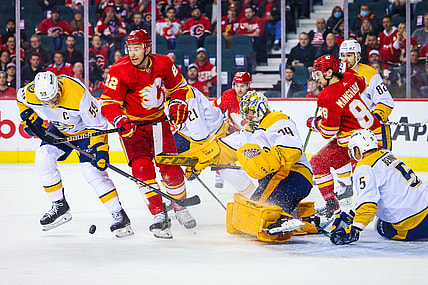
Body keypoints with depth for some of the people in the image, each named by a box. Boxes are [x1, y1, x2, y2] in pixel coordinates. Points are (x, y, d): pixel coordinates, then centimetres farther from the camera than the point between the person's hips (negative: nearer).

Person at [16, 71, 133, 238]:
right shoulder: (30, 93, -26)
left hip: (85, 128, -5)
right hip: (59, 129, 5)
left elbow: (97, 124, -27)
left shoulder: (78, 95, -39)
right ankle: (60, 207, 3)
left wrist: (100, 149, -33)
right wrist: (28, 116, -8)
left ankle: (120, 216, -14)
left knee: (92, 170, -19)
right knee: (43, 159, -14)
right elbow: (21, 98, 3)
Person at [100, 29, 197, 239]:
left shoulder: (163, 64, -8)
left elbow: (178, 86, 11)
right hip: (132, 125, -2)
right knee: (142, 168, -18)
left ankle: (180, 207, 22)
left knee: (171, 168, -3)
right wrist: (120, 121, -35)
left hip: (158, 121, 2)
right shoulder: (120, 71, -19)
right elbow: (109, 102, -20)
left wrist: (178, 104, -5)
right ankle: (159, 216, -11)